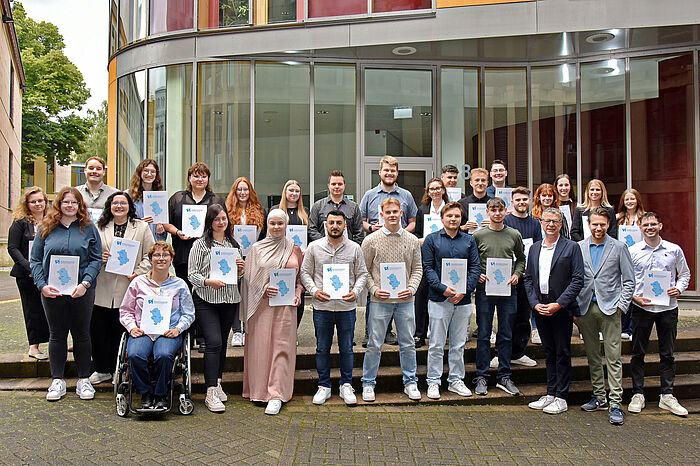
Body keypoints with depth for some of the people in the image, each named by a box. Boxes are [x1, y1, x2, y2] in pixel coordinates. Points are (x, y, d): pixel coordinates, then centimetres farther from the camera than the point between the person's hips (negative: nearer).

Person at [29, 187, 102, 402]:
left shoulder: (89, 229, 3)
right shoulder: (46, 229, 6)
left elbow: (96, 259, -1)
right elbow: (35, 260, 5)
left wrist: (85, 283, -14)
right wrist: (42, 285, -9)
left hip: (81, 291, -1)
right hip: (52, 292, 1)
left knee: (82, 334, 7)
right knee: (57, 335, 9)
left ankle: (84, 380, 16)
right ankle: (57, 381, 18)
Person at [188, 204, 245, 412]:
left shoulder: (234, 245, 14)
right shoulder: (200, 244, -2)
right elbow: (192, 274, -5)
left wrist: (240, 269, -1)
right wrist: (209, 282, -22)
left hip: (230, 300, 5)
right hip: (206, 300, -5)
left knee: (222, 342, 11)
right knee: (214, 342, -13)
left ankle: (217, 383, 25)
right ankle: (211, 393, -10)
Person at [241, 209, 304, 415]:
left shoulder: (294, 249, 10)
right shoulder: (257, 248, 7)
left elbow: (301, 275, 16)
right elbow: (249, 277, 4)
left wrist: (298, 292, -1)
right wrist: (264, 288, -11)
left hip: (286, 305, 0)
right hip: (262, 304, 0)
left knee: (282, 346, -3)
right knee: (260, 346, 1)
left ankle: (277, 394, -2)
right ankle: (259, 390, 15)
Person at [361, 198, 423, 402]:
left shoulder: (412, 240, 6)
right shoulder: (371, 240, 0)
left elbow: (417, 268, 10)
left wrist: (412, 288, -6)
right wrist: (374, 289, -11)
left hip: (405, 301, 2)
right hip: (380, 301, -2)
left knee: (408, 344, 10)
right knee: (374, 344, 4)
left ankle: (410, 382, 24)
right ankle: (368, 383, 18)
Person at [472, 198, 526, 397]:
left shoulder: (514, 235, 7)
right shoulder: (478, 235, 2)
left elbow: (521, 259, 16)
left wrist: (517, 274, -1)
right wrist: (477, 275, -9)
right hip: (484, 290, -2)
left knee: (506, 335, 7)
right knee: (483, 335, 3)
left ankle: (504, 377, 17)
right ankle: (482, 377, 11)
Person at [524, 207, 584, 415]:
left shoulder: (571, 247, -3)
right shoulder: (534, 248, 12)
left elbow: (578, 280, -8)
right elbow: (528, 279, 11)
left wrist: (558, 304, -15)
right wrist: (535, 303, -3)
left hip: (562, 309, -4)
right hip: (540, 308, 5)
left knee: (562, 353, 2)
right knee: (549, 353, 13)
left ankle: (561, 398, 10)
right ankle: (550, 393, 21)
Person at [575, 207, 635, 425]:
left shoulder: (619, 248, 2)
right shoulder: (578, 247, 7)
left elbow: (629, 280, 4)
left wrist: (622, 306, -6)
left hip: (610, 308, -3)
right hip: (586, 308, 3)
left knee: (613, 357, -4)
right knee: (592, 356, 10)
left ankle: (615, 403, 0)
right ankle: (599, 397, 22)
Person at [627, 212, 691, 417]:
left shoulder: (674, 250, 4)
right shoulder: (632, 252, 0)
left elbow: (685, 274, 15)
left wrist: (679, 288, -4)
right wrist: (634, 297, -11)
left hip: (668, 307, 1)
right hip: (641, 307, -1)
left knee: (667, 354, 8)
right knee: (638, 353, 4)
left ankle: (667, 396, 18)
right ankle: (638, 394, 15)